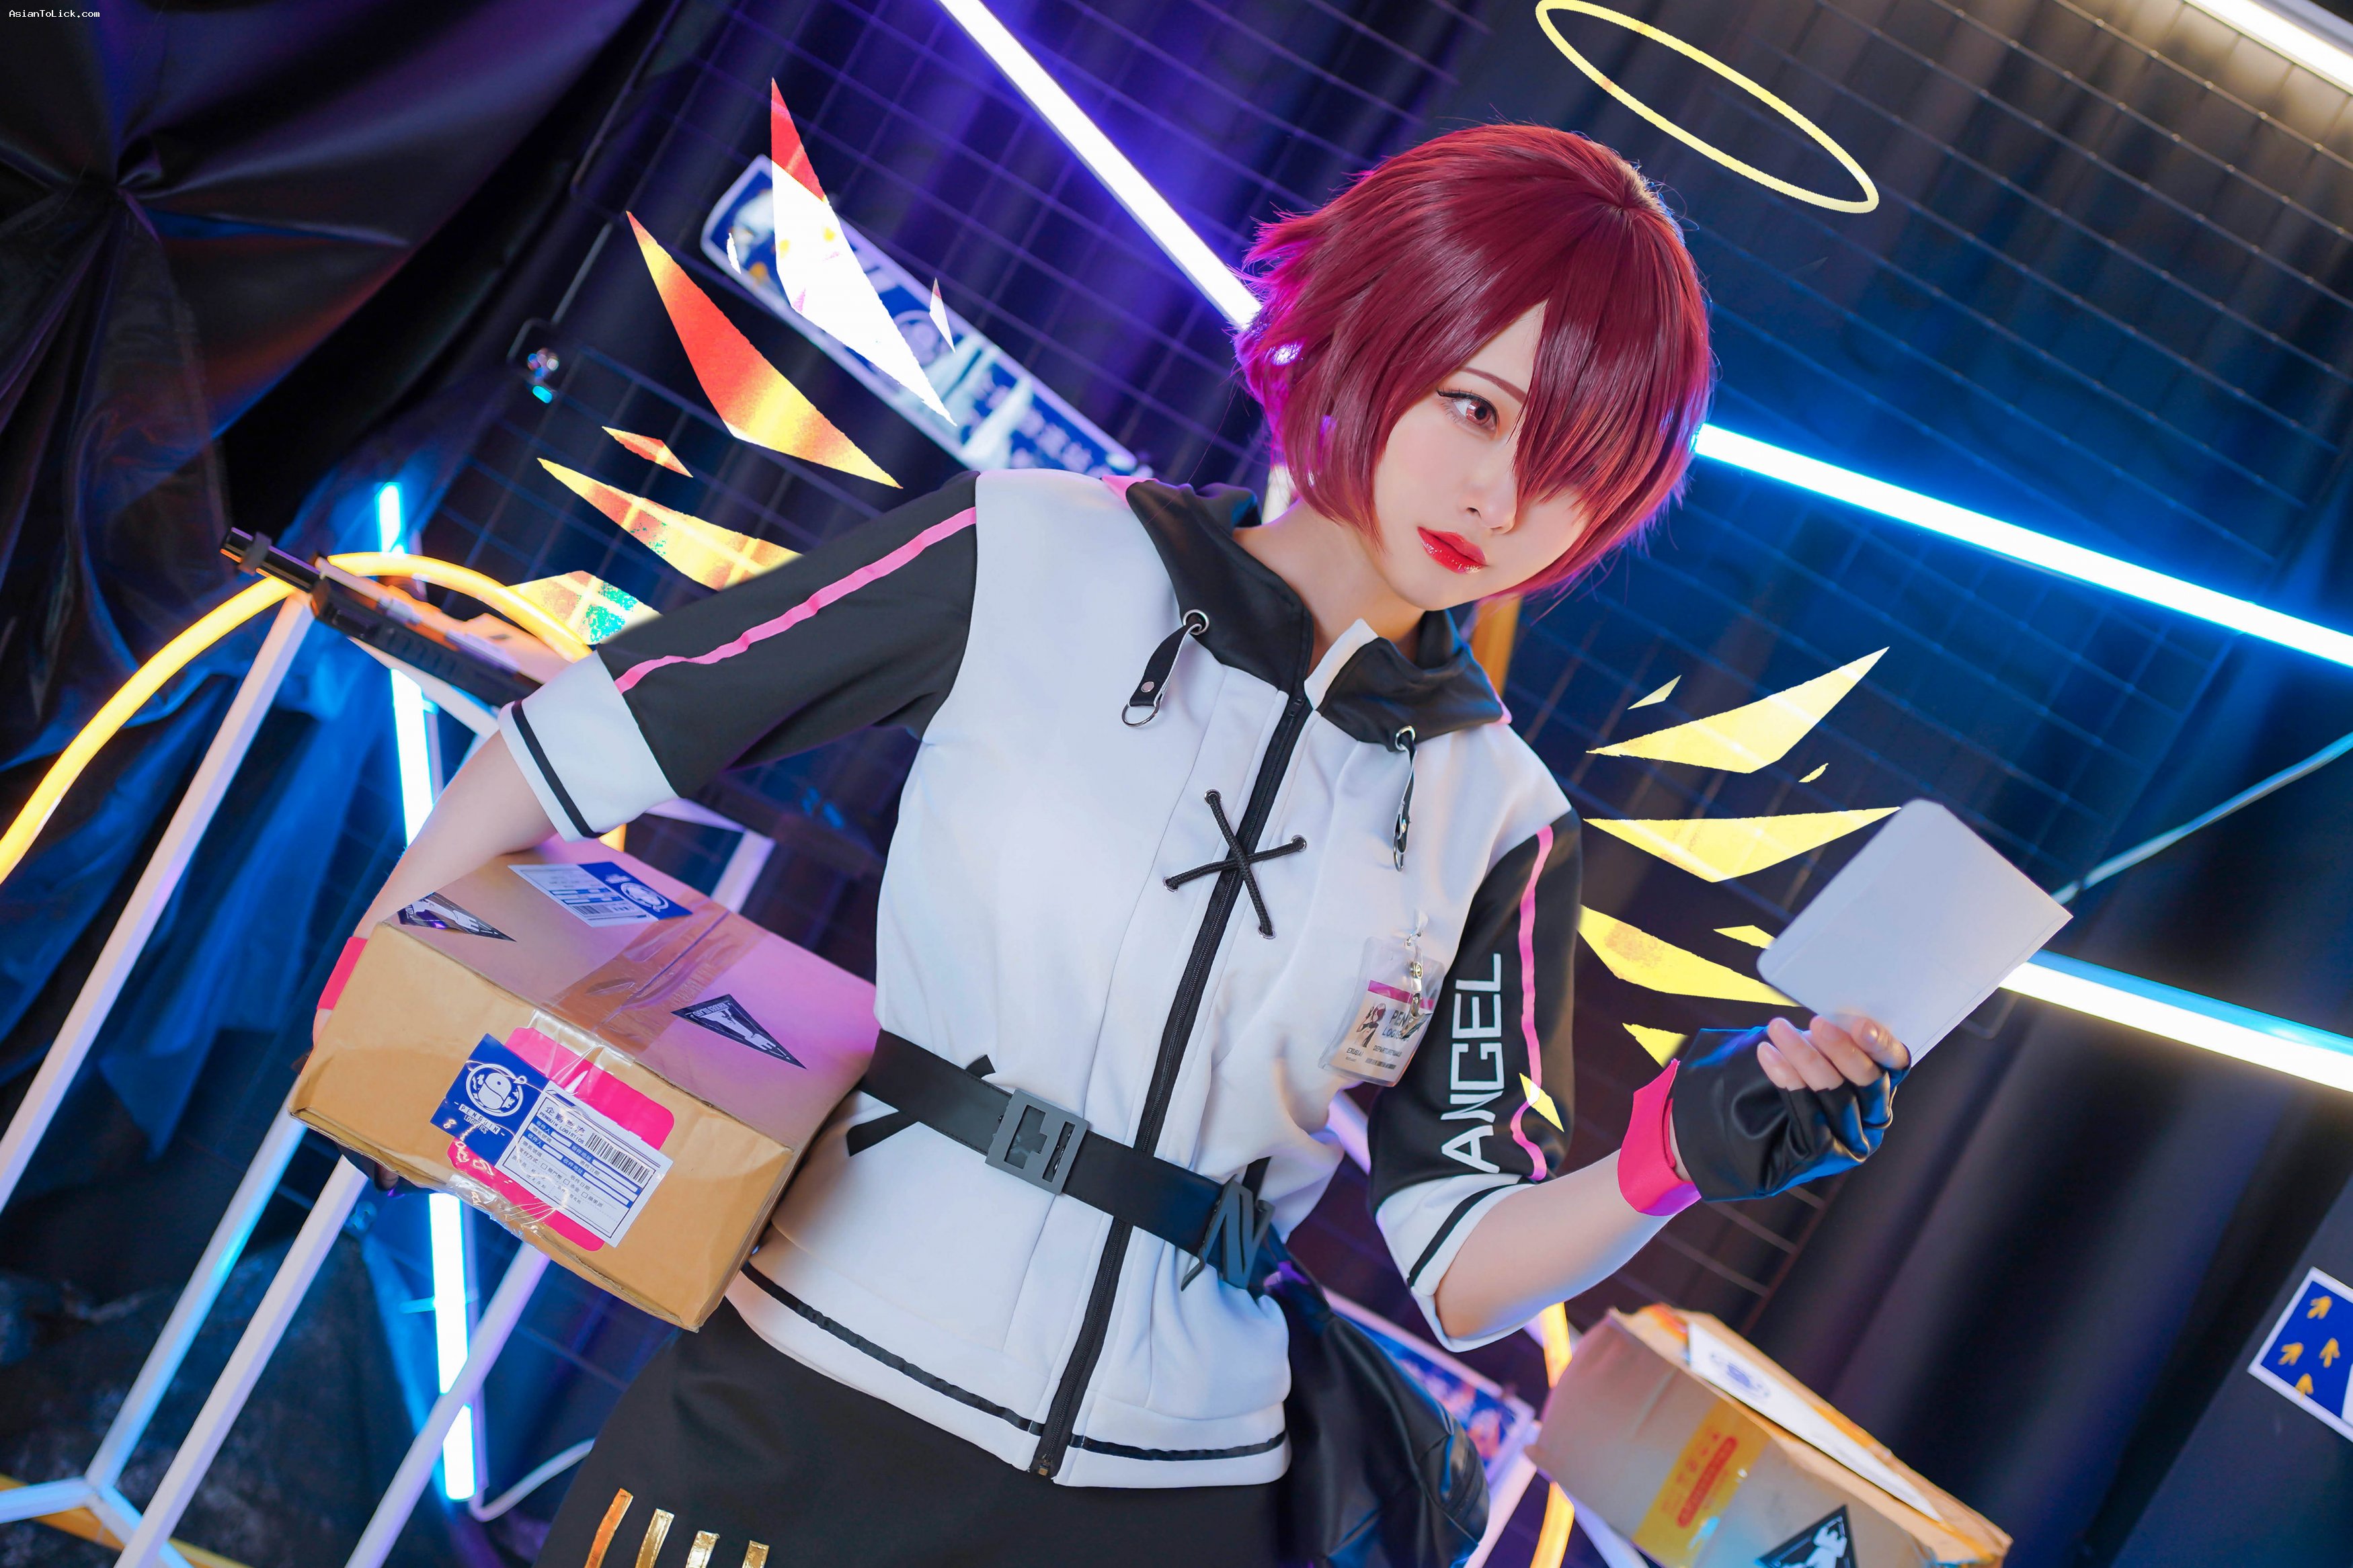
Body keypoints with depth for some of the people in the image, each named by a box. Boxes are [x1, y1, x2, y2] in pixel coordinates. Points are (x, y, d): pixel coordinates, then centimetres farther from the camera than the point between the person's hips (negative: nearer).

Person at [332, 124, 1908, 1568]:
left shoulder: (1500, 826, 1)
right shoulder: (1038, 559, -7)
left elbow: (1449, 1265, 0)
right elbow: (601, 731, -2)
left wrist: (1683, 1157, -16)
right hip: (800, 1414, -1)